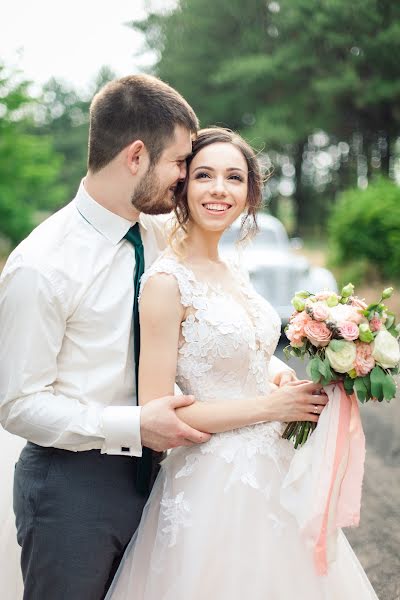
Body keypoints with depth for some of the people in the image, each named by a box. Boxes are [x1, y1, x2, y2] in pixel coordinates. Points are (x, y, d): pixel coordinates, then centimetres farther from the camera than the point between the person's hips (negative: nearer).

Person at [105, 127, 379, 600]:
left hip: (272, 469, 8)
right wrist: (272, 405, -15)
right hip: (214, 483, -8)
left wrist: (302, 389, 0)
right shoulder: (166, 281, -15)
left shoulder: (235, 276, 9)